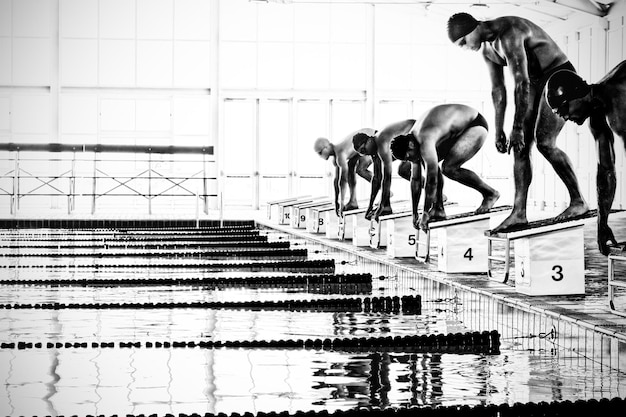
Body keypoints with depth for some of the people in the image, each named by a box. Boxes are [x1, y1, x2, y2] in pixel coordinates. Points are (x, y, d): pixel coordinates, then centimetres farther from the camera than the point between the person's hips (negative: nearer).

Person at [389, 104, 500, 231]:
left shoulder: (425, 141, -31)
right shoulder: (413, 140, -2)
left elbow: (432, 180, -31)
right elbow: (415, 179, 4)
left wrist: (425, 213, -26)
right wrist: (415, 214, 5)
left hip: (476, 126, -10)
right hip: (458, 129, 10)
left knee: (448, 168, -20)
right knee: (430, 164, -1)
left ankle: (490, 193, -5)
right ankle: (438, 210, 1)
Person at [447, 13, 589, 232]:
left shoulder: (509, 34, -26)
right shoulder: (488, 51, 4)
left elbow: (521, 83, -28)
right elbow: (498, 90, 12)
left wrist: (518, 128, -26)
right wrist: (499, 130, 11)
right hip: (536, 82, 9)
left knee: (544, 142, -19)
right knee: (520, 146, -1)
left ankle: (578, 202, -9)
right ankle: (519, 212, -3)